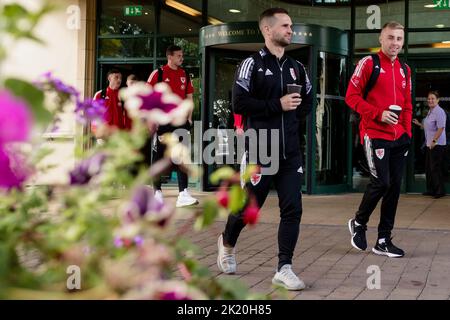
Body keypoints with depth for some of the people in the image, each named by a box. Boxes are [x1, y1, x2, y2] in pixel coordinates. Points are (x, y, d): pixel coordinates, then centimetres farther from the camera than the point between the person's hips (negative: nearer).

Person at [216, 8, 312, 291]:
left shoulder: (297, 68, 13)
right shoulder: (252, 64, -4)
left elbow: (308, 102, 23)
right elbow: (239, 103, -14)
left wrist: (293, 112, 6)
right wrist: (278, 105, -16)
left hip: (290, 152, 5)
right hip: (260, 151, -5)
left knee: (293, 209, -3)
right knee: (249, 206, 7)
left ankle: (284, 268, 4)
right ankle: (227, 242, 36)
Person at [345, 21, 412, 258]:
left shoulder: (405, 70, 15)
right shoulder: (368, 63, -3)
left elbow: (407, 105, 19)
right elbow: (351, 97, -6)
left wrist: (407, 133, 7)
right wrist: (378, 114, -16)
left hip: (399, 138, 6)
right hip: (375, 134, -6)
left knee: (395, 186, 5)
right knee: (381, 182, -12)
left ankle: (384, 240, 13)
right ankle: (358, 222, 14)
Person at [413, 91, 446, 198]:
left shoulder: (439, 112, -14)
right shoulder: (430, 112, 15)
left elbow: (440, 128, -21)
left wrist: (434, 141, -23)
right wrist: (418, 124, 19)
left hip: (437, 144, -10)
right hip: (430, 144, 10)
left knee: (436, 168, -6)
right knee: (428, 168, 13)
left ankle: (440, 191, 1)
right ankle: (431, 190, 22)